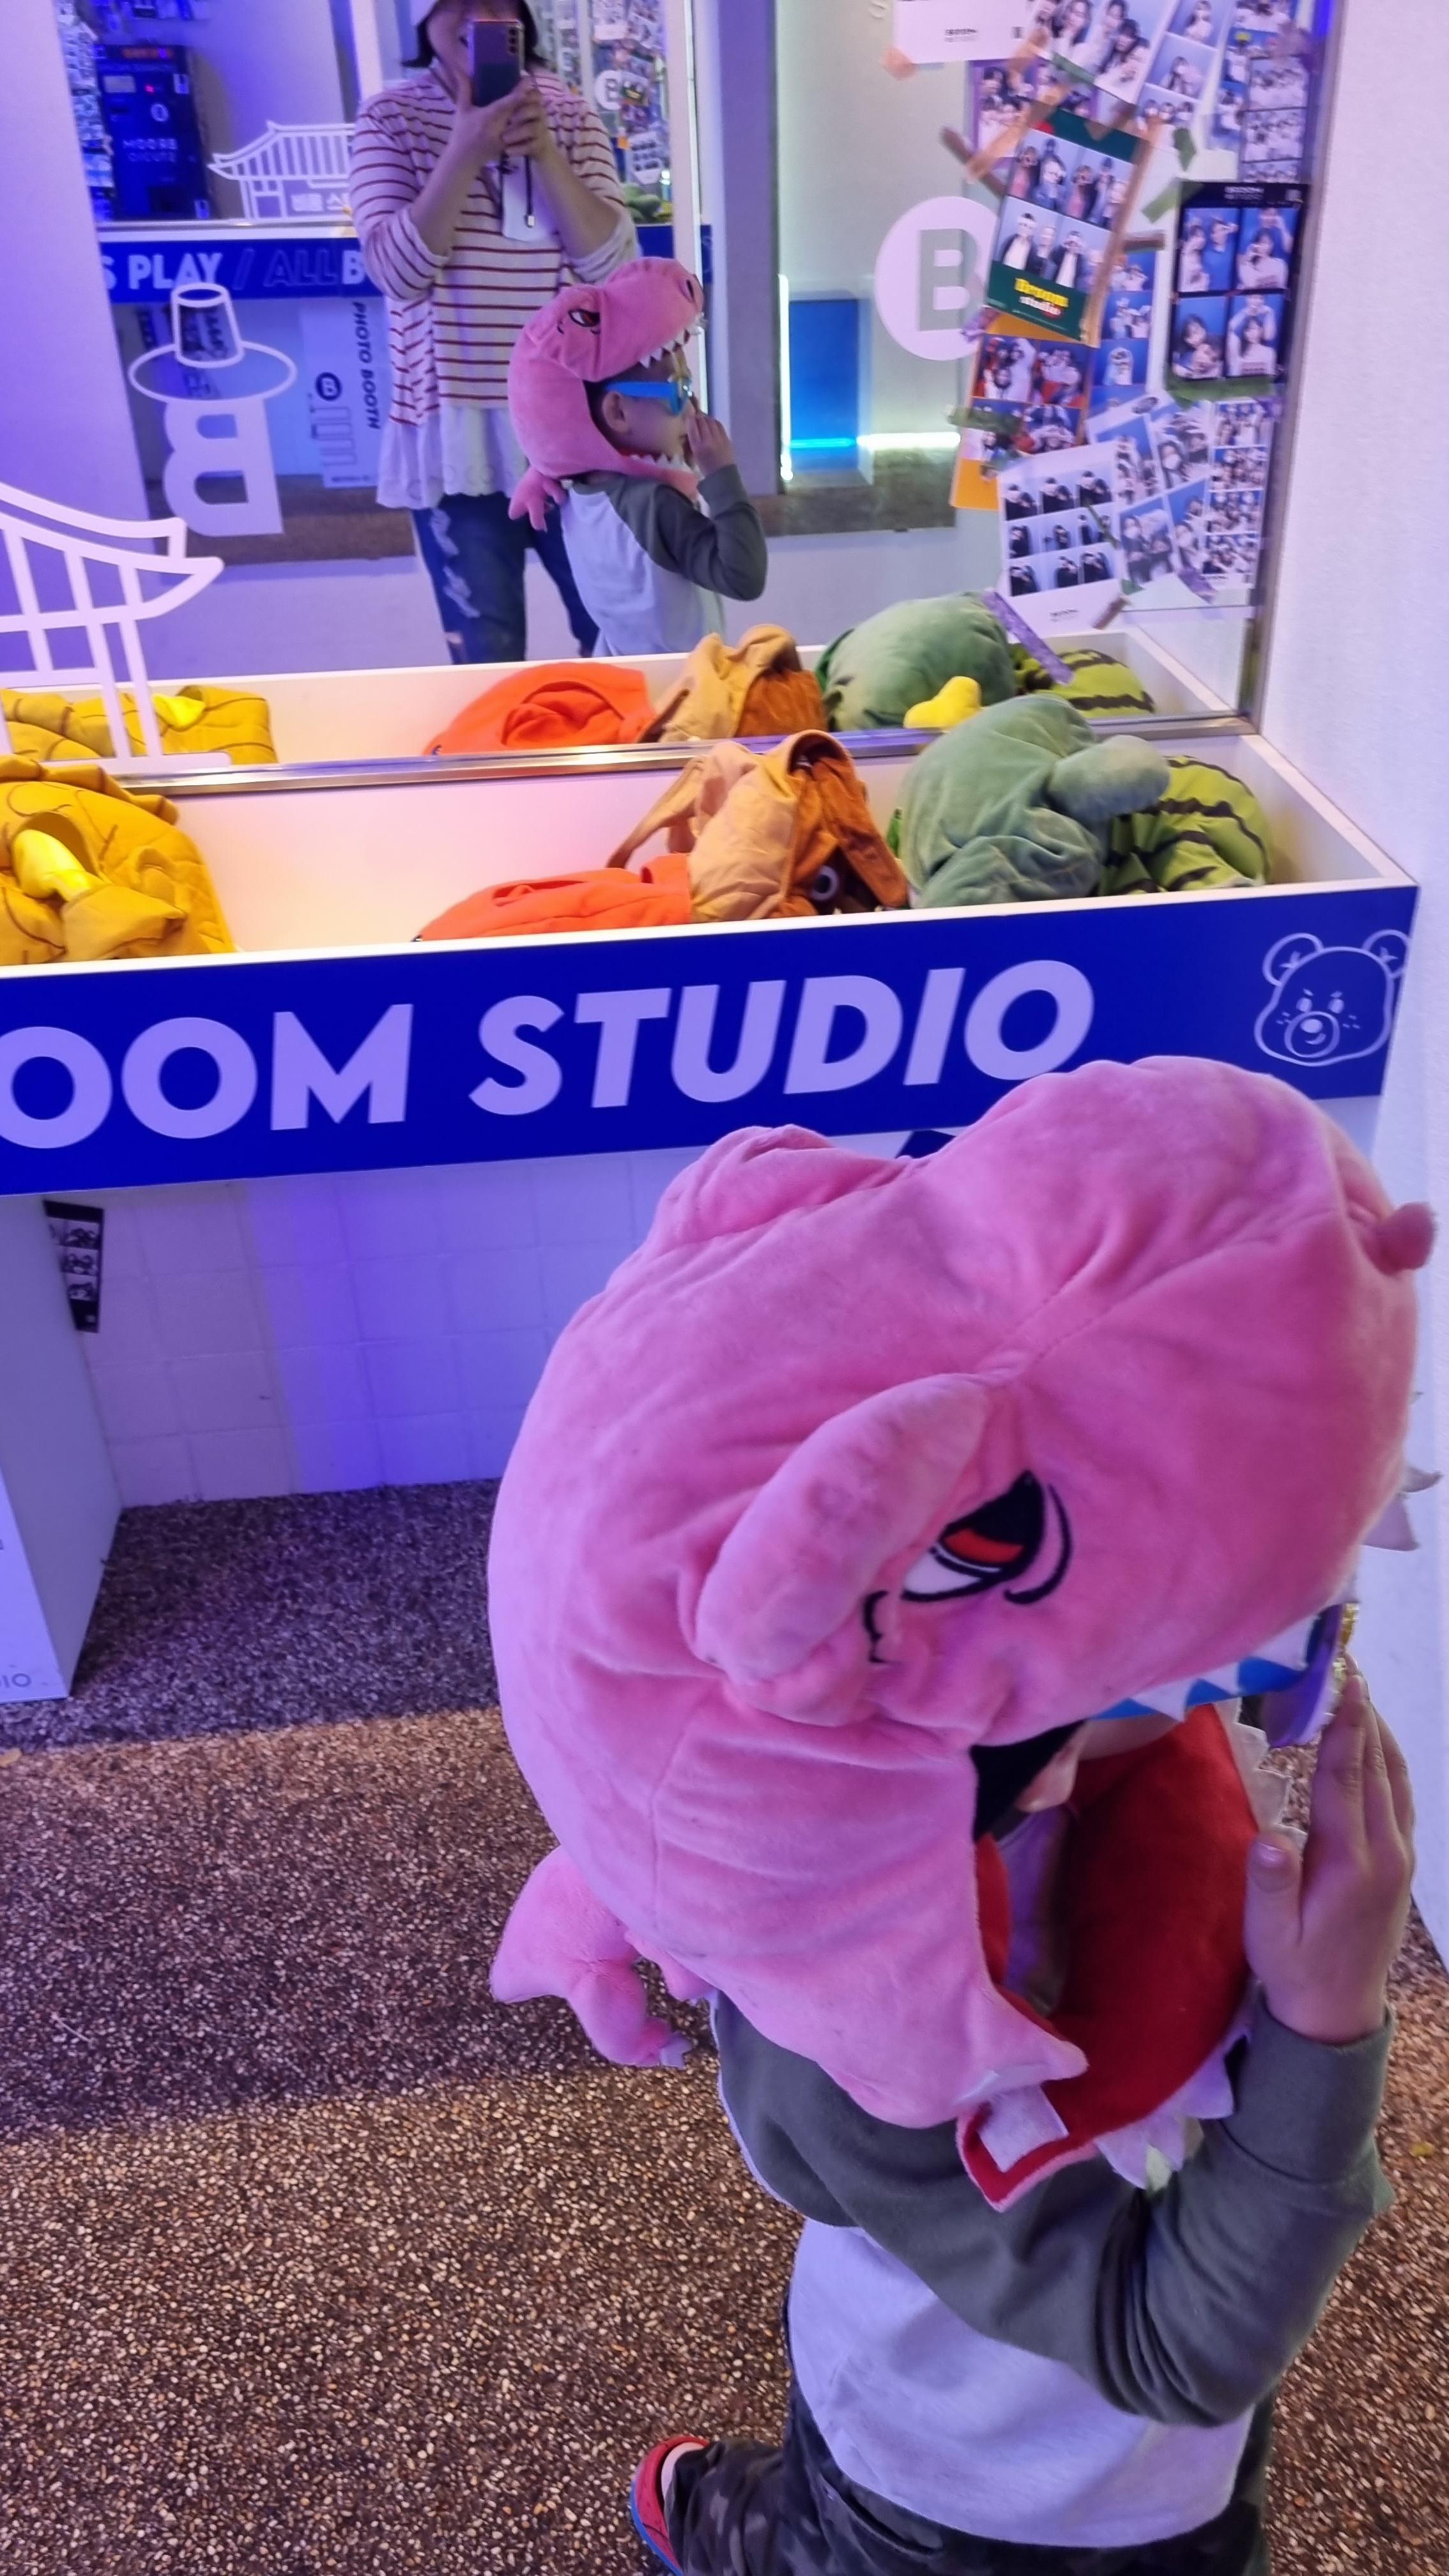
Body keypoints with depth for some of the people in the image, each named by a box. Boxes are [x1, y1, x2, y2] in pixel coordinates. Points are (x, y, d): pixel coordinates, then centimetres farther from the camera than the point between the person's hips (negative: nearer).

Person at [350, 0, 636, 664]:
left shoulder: (568, 112, 5)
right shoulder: (391, 117, 0)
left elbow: (612, 261, -5)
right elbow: (395, 269, -13)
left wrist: (543, 151, -16)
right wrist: (465, 153, -21)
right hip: (453, 424, -2)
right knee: (485, 656, 4)